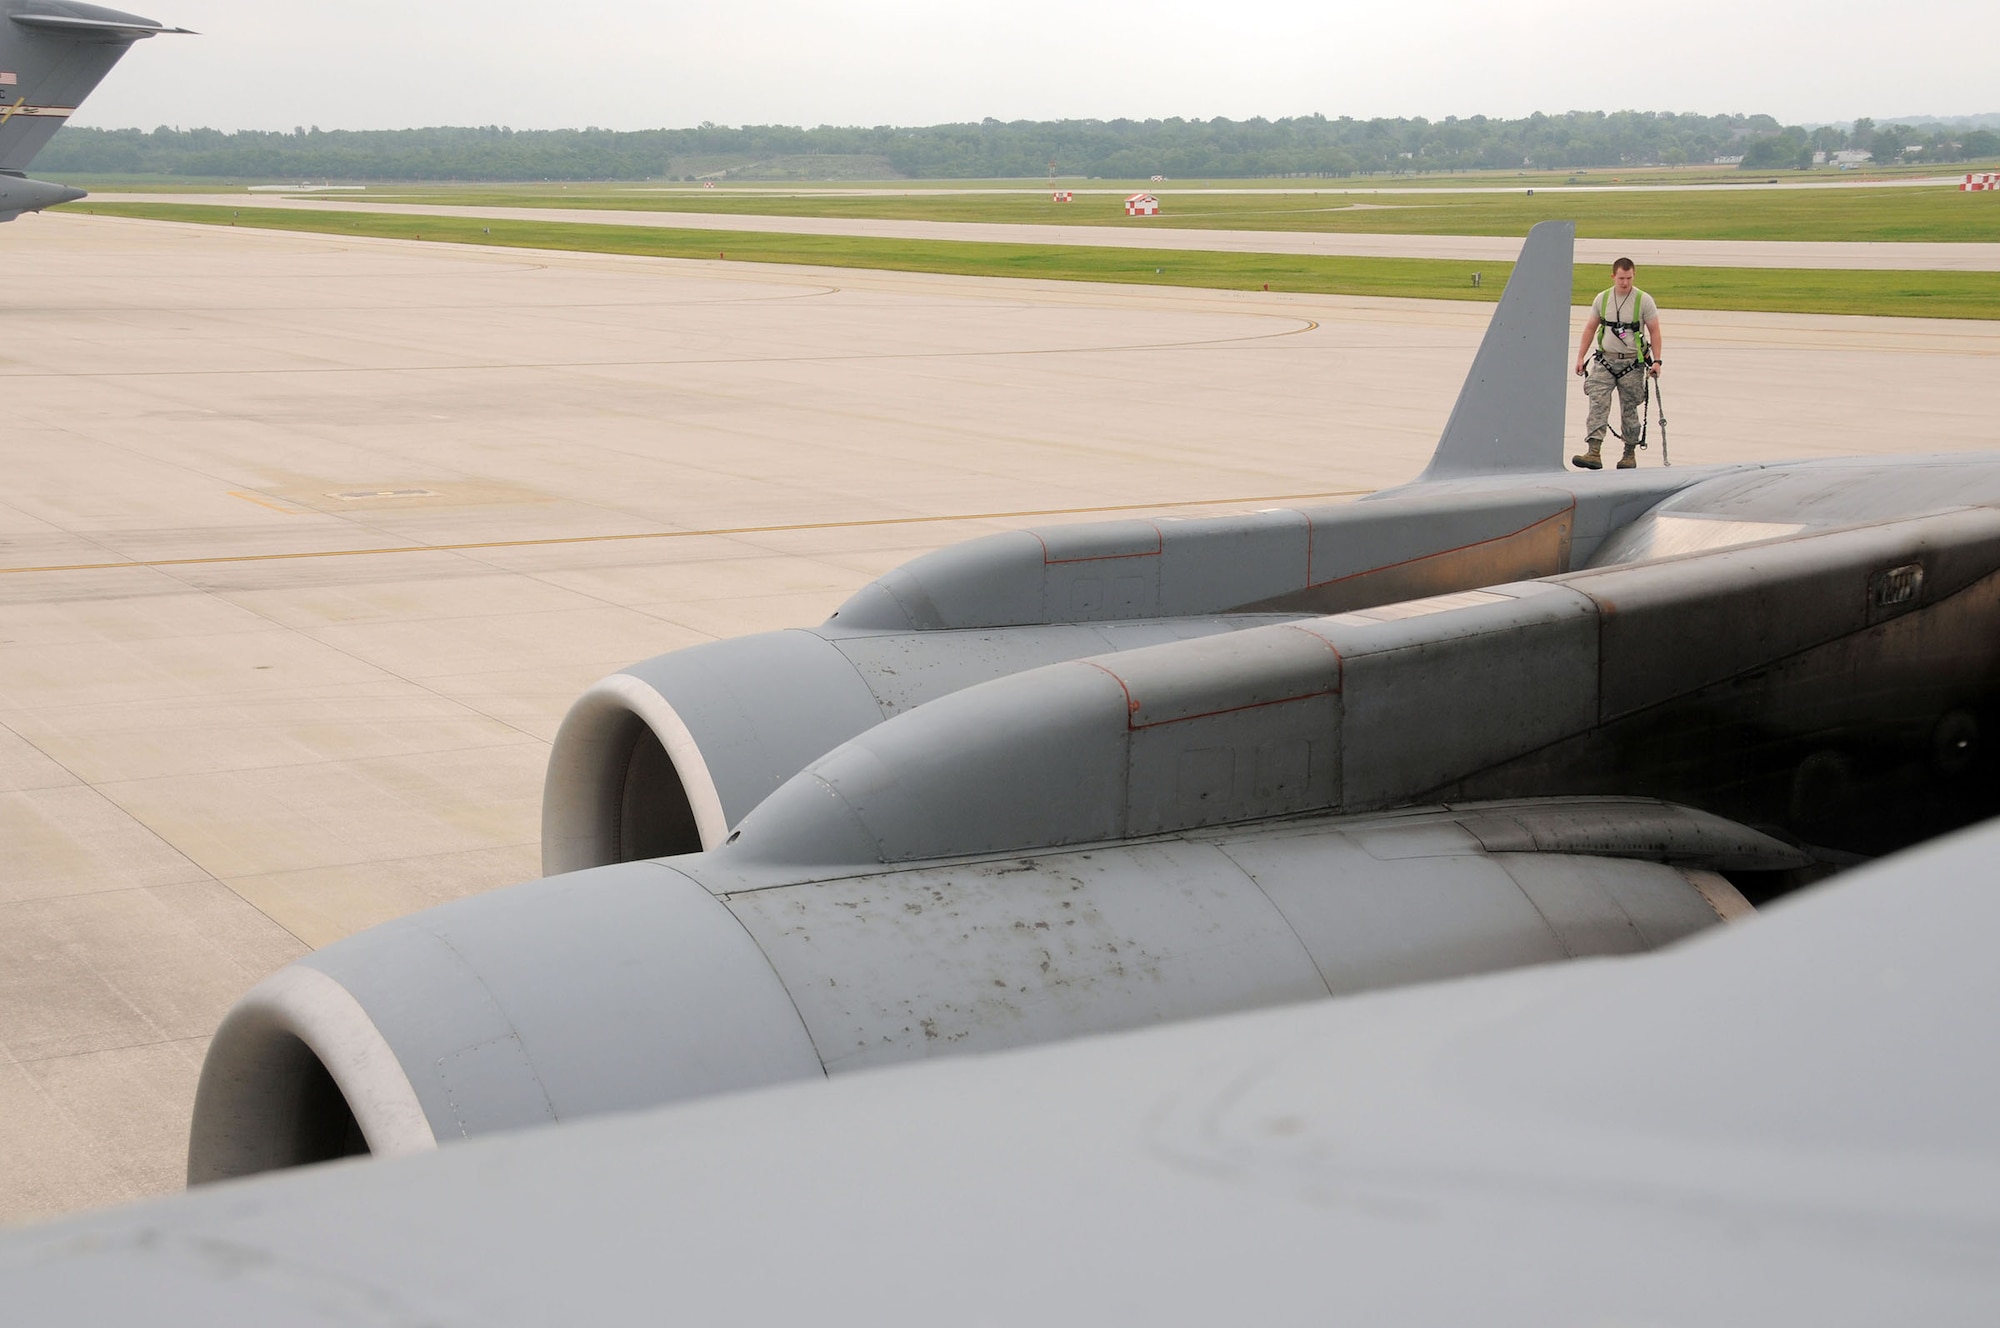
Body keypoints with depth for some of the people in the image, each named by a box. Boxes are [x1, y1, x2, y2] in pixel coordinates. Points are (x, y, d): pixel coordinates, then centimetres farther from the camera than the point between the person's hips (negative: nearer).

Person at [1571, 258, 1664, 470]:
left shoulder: (1644, 301, -4)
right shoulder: (1602, 299, 5)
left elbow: (1654, 331, 0)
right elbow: (1590, 328, 12)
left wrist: (1656, 360, -7)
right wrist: (1580, 357, 9)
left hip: (1633, 363, -2)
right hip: (1605, 360, 2)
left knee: (1630, 409, 5)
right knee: (1598, 404, -12)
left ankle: (1629, 453, 20)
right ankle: (1594, 452, -20)